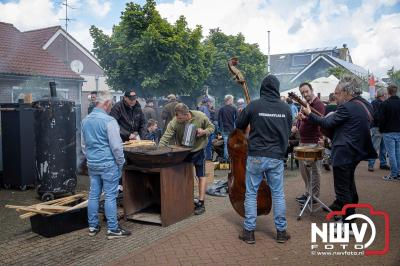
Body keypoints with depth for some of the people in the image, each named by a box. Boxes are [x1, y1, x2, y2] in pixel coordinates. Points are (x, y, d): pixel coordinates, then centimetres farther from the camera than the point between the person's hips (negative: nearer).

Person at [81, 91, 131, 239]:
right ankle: (112, 229, 6)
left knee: (93, 195, 13)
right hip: (108, 164, -7)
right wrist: (121, 162, -3)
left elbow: (83, 144, 17)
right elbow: (116, 146, -16)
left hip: (92, 164, 7)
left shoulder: (86, 120, 8)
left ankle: (93, 227, 21)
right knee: (110, 196, -1)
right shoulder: (108, 121, -16)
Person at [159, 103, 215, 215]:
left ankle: (201, 203, 11)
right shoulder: (174, 123, -24)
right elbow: (165, 139, -23)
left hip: (198, 150, -1)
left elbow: (211, 127, -7)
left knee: (201, 176, 2)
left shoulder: (200, 116, -23)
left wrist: (204, 132, -27)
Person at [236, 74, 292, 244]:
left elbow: (239, 125, 4)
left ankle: (249, 232, 14)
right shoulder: (285, 108, -1)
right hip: (277, 157, 2)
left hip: (256, 156, -2)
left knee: (251, 193, 8)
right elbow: (287, 132, 12)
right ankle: (281, 232, 21)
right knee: (278, 194, 11)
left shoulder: (254, 106, -8)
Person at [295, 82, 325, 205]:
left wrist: (305, 118, -35)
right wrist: (299, 120, 6)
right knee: (303, 168, 15)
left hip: (313, 142, -9)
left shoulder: (318, 104, -9)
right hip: (303, 141, 9)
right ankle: (308, 192, 28)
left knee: (313, 169, -2)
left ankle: (314, 196, 7)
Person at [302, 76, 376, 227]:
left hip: (344, 153, -10)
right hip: (357, 151, 10)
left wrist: (309, 114, -3)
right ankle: (351, 208, 43)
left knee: (342, 189, -2)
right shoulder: (366, 105, 9)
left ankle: (348, 225, 5)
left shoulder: (347, 107, -20)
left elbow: (326, 123, -14)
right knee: (349, 183, 27)